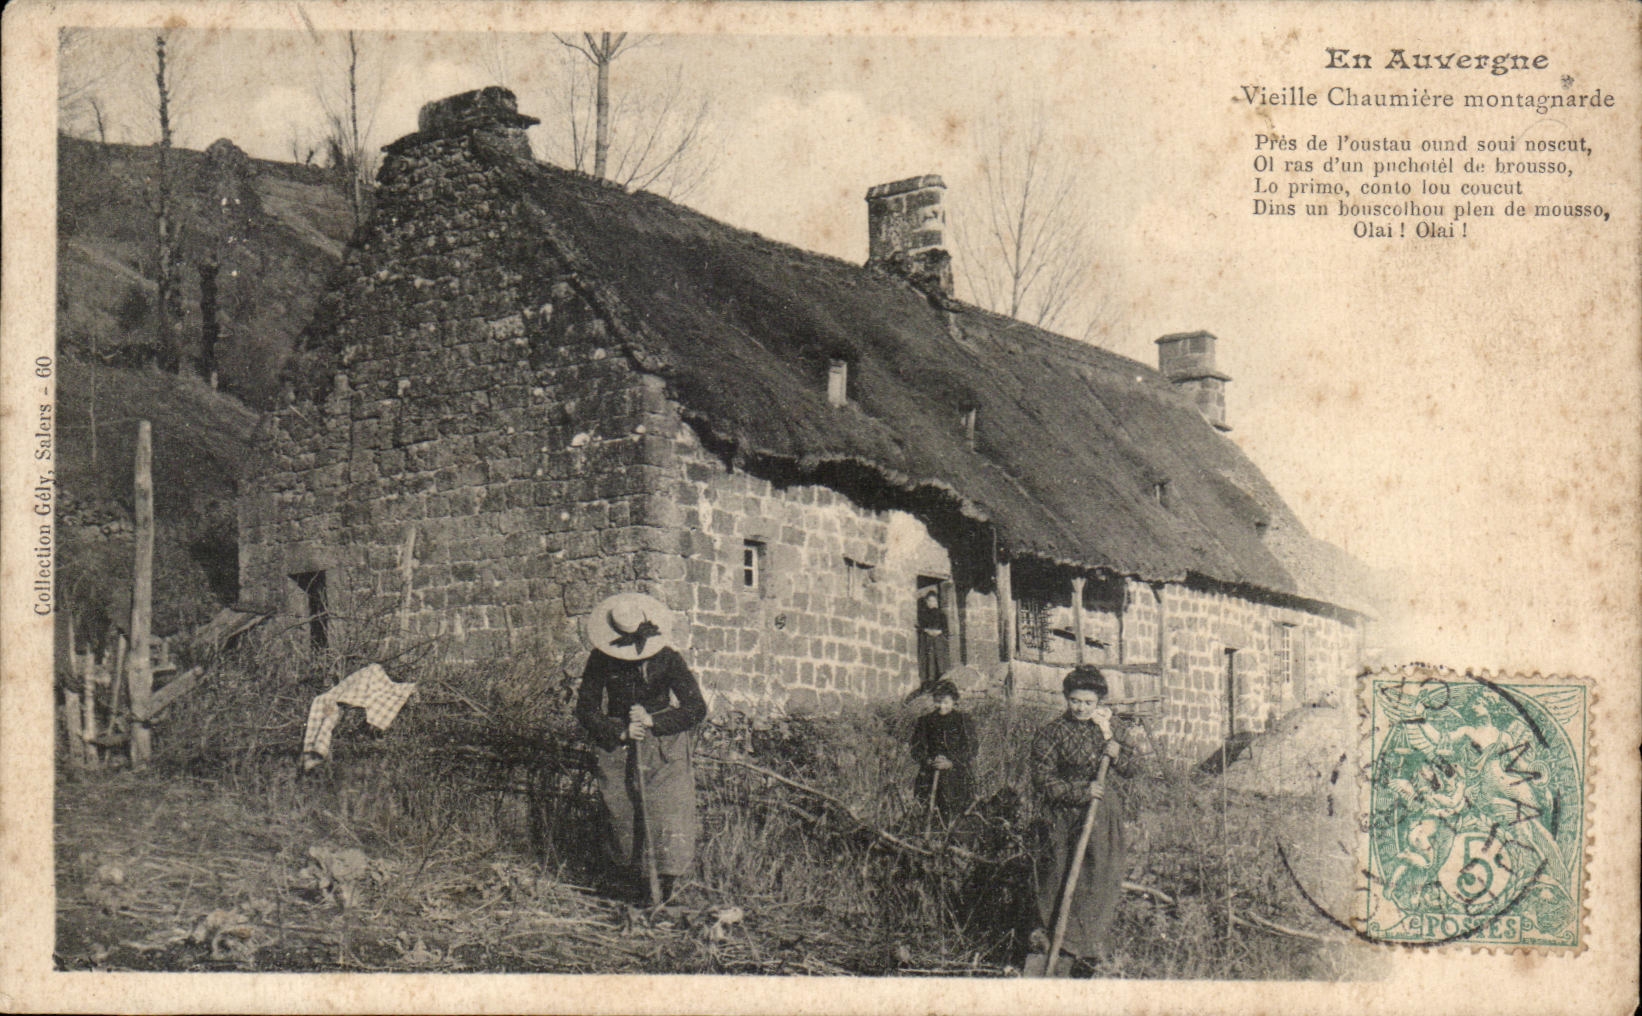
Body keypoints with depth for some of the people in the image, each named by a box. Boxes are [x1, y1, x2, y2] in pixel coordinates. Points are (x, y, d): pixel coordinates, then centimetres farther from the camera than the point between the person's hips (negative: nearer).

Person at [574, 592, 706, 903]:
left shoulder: (668, 659, -9)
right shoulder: (601, 661, -5)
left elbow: (696, 708, -8)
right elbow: (586, 710, -1)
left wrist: (652, 721, -19)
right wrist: (620, 732, -17)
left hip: (664, 740, -2)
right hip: (618, 746, 2)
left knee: (669, 805, -13)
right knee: (622, 812, 2)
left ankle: (668, 877, -10)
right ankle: (631, 877, 17)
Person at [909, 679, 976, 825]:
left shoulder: (964, 722, 5)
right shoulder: (925, 721, 11)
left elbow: (970, 753, 1)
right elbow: (916, 750, 10)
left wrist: (951, 763, -13)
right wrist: (930, 761, -9)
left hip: (956, 779, -2)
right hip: (929, 778, 2)